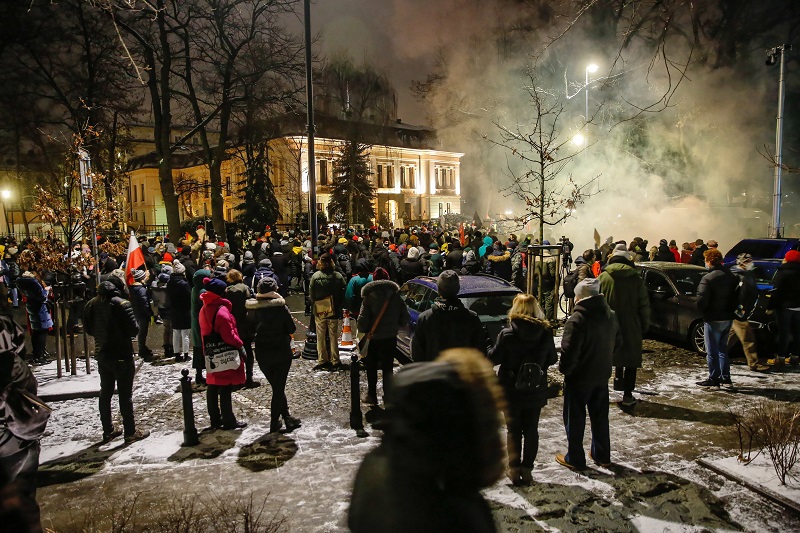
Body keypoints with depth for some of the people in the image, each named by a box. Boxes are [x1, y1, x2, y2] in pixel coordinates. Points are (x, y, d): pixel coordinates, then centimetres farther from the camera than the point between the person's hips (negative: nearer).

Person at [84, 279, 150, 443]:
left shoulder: (92, 304, 0)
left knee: (105, 393, 16)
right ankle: (130, 432, 9)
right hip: (121, 356, -6)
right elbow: (133, 330, -20)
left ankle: (108, 430, 26)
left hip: (102, 354, 6)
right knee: (125, 394, 2)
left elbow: (88, 328, 9)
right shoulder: (122, 304, -19)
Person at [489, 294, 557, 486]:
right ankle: (527, 470, 19)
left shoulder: (507, 334, -17)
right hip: (536, 392, 2)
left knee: (514, 430, 13)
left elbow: (493, 359, -10)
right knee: (531, 430, 15)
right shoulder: (546, 333, -9)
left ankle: (514, 469, 16)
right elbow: (552, 359, 3)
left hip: (511, 391, -2)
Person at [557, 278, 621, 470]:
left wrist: (564, 368, -7)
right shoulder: (610, 315, 1)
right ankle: (602, 455, 32)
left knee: (575, 418, 8)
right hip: (602, 375, 7)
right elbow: (617, 343, 13)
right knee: (600, 416, 20)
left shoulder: (577, 319, -25)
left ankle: (574, 458, 18)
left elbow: (569, 351, -24)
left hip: (579, 377, -7)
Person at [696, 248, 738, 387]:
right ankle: (725, 377, 23)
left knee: (712, 350, 2)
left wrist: (702, 310, -4)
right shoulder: (732, 277, 6)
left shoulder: (708, 278, -18)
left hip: (713, 319, -7)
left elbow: (701, 300, -22)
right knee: (723, 348, 19)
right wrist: (731, 310, 16)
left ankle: (714, 379, 7)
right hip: (728, 318, 8)